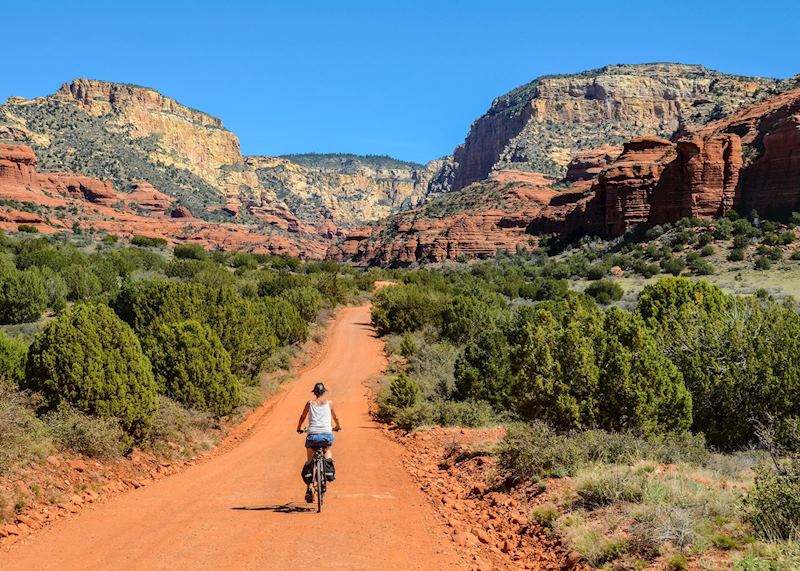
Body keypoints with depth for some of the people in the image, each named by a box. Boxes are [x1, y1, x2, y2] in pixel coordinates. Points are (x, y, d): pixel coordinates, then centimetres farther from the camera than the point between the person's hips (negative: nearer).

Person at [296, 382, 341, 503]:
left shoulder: (310, 403, 9)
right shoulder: (329, 403, 9)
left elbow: (302, 417, 19)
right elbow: (335, 417, 22)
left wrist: (299, 428, 37)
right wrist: (338, 426, 42)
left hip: (312, 435, 0)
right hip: (327, 434, 0)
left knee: (309, 461, 12)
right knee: (327, 450, 33)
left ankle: (309, 489, 4)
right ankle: (329, 470, 12)